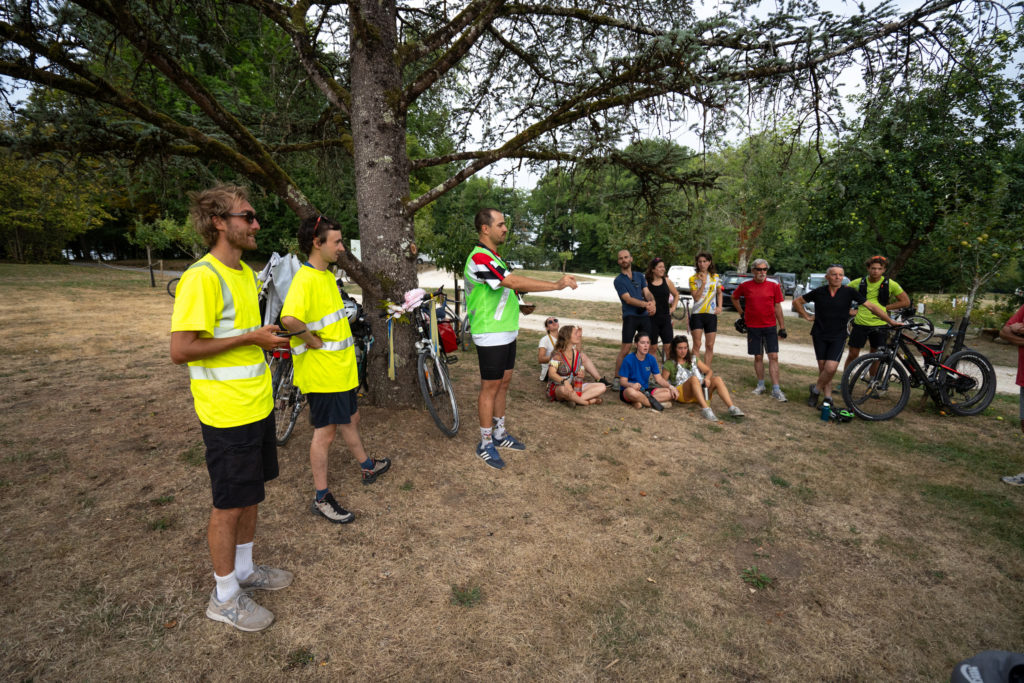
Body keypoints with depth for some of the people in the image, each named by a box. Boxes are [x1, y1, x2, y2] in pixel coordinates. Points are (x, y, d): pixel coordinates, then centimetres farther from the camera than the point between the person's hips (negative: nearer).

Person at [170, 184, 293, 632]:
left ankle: (245, 570, 40)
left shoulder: (246, 273, 11)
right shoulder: (202, 278, -19)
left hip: (257, 406, 9)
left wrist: (266, 339, 8)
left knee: (251, 495, 20)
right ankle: (225, 597, 26)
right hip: (227, 414, -9)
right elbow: (181, 350, -23)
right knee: (230, 504, 6)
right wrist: (250, 338, -20)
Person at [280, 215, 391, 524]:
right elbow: (290, 318, -38)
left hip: (341, 367, 9)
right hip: (321, 370, -9)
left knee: (350, 419, 24)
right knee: (325, 431, 2)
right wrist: (314, 341, -23)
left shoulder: (327, 275, 11)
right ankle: (321, 498, 18)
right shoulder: (305, 279, -21)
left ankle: (367, 466, 44)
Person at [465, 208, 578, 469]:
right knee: (490, 387, -1)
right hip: (491, 335, -9)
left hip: (507, 332, 10)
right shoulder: (479, 258, -20)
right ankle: (485, 444, 12)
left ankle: (499, 433, 29)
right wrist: (557, 285, -28)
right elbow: (515, 282, -29)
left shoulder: (495, 257, 15)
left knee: (503, 383, 15)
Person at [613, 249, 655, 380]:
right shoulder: (619, 280, 1)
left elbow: (647, 292, 7)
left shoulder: (640, 276, 18)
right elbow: (628, 299, -11)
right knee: (625, 349, -11)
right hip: (630, 316, -5)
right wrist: (646, 304, -24)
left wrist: (652, 302, -16)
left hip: (645, 315, 5)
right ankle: (617, 378, -5)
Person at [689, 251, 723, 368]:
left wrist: (719, 307, 6)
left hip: (711, 315, 3)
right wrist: (703, 283, -18)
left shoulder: (715, 277, 8)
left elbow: (719, 293, 21)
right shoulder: (693, 278, -2)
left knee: (710, 346, 4)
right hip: (697, 314, -3)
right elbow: (696, 297, -10)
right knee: (697, 345, -6)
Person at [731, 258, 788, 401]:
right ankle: (761, 385, 23)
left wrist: (782, 327, 3)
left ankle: (776, 390, -2)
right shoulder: (745, 286, 0)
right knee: (758, 357, 9)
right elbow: (734, 297, 19)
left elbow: (777, 307, 4)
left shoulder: (774, 285, 0)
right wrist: (741, 313, 11)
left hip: (770, 326, -1)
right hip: (753, 327, 1)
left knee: (773, 357, -5)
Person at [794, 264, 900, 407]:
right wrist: (807, 316, 4)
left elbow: (871, 306, -1)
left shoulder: (849, 292, -5)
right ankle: (828, 397, 20)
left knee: (831, 368, -14)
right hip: (820, 335, 1)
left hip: (838, 337, -1)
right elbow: (797, 301, 9)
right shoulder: (819, 292, -3)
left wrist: (891, 321, 0)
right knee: (823, 367, 5)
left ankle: (816, 389, 9)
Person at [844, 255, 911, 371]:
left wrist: (885, 307, -5)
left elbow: (906, 301, 3)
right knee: (852, 355, 3)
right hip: (860, 324, 0)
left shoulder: (890, 284, -2)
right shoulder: (859, 282, -1)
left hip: (879, 325, 0)